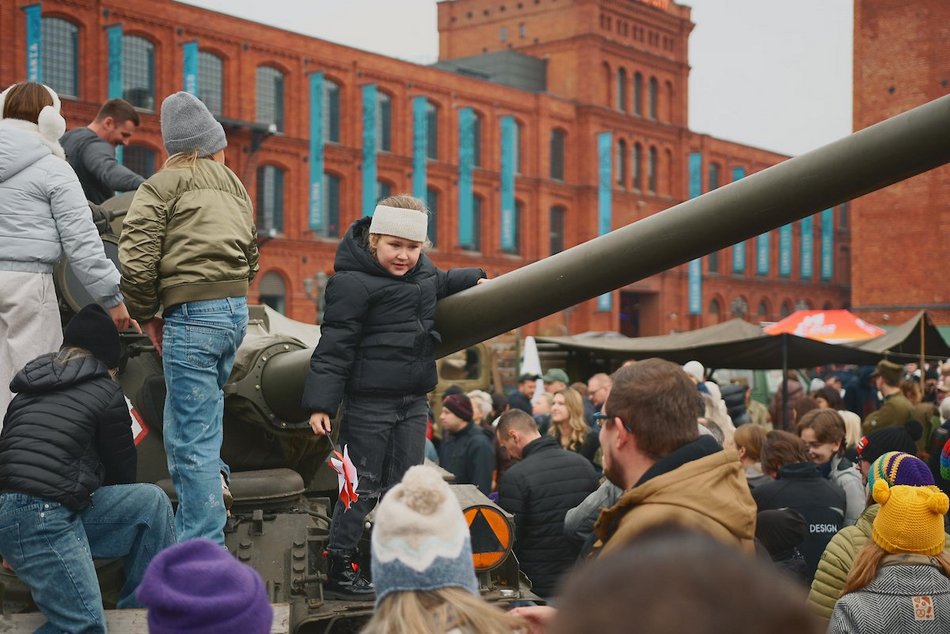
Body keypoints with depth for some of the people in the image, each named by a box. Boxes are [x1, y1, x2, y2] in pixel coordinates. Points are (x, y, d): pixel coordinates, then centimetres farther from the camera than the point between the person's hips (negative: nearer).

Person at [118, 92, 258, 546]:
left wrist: (147, 316, 3)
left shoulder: (163, 186, -1)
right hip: (237, 309, 7)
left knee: (191, 440, -3)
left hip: (192, 316, -7)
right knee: (185, 425, 23)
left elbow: (136, 261, -10)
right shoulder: (235, 187, 19)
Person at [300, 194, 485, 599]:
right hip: (369, 401, -7)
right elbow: (334, 347, -16)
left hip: (413, 401, 7)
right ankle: (337, 569, 12)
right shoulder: (353, 283, -15)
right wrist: (321, 403, -19)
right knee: (362, 487, 1)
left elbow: (440, 284, 36)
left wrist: (474, 279, 28)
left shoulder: (421, 270, 9)